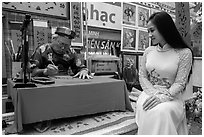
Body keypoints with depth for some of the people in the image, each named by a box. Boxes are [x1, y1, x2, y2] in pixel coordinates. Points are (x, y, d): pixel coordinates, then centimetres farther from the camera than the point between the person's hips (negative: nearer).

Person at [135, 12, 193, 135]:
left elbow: (180, 83, -7)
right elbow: (142, 76, 6)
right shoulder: (149, 51, 8)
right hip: (150, 94, 3)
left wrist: (162, 97, -22)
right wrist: (154, 93, -10)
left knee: (162, 111, -33)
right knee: (147, 111, -29)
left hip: (171, 97, -2)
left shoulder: (184, 53, -4)